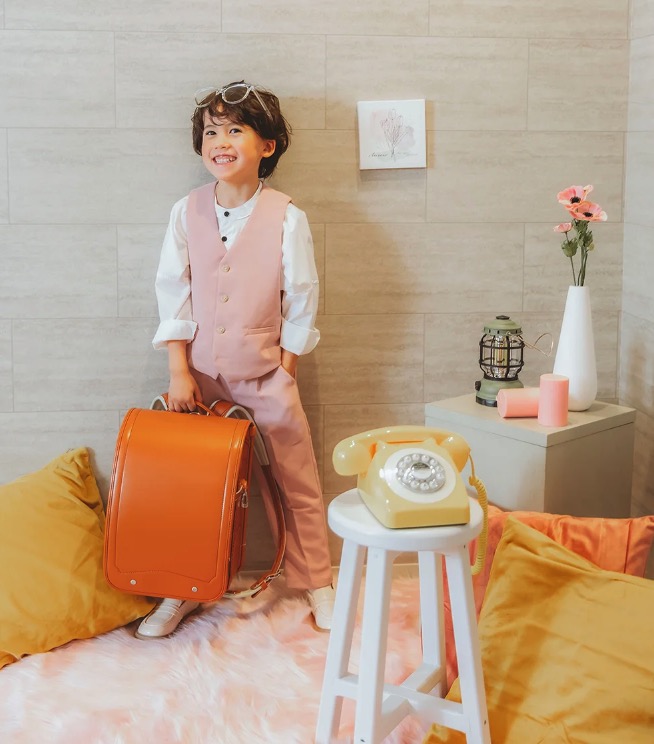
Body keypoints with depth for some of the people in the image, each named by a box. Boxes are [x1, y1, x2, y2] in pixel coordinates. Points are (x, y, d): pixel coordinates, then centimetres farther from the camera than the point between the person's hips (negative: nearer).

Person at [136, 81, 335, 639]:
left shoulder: (287, 218, -10)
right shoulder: (187, 212, -3)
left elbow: (301, 300, -5)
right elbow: (172, 292, -1)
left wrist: (283, 372, -5)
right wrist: (179, 371, -6)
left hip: (265, 374, -2)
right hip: (201, 373, 2)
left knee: (298, 483, 6)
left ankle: (316, 583, 24)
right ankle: (183, 591, 23)